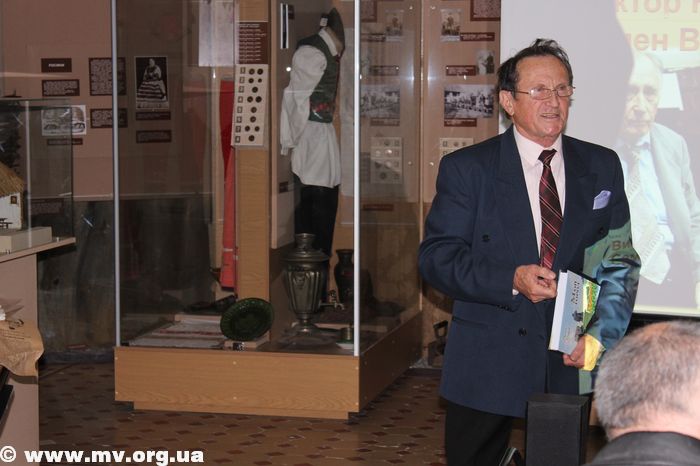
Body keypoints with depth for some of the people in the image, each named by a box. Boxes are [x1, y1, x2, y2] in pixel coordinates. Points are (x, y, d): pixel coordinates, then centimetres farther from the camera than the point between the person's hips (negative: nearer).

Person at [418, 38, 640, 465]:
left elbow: (619, 261, 7)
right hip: (487, 365, -2)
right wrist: (511, 281, -22)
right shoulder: (467, 169, -3)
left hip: (571, 362, 2)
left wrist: (600, 336, -7)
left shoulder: (602, 167, 6)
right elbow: (435, 257, -8)